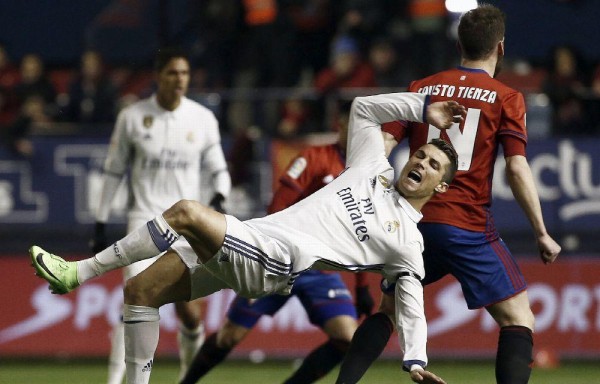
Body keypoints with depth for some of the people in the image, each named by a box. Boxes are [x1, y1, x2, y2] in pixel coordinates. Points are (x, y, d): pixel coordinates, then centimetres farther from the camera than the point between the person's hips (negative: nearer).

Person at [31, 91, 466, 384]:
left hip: (275, 262, -7)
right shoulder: (375, 170, 23)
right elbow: (363, 107, 29)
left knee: (187, 212, -28)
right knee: (139, 290, 1)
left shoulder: (409, 242, 8)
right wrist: (423, 109, 22)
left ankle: (78, 272, -19)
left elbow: (412, 309, 7)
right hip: (249, 240, 7)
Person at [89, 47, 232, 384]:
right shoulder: (133, 117, -1)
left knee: (188, 309, 2)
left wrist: (219, 197, -13)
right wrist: (101, 225, 5)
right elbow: (114, 173, 6)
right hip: (146, 218, -1)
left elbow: (219, 169, 9)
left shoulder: (203, 119, 2)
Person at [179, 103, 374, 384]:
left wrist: (362, 287, 14)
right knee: (231, 335, -1)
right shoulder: (315, 158, -9)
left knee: (348, 340, -15)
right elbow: (278, 208, -14)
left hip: (323, 273, 5)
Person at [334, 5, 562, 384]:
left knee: (388, 309, 21)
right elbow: (517, 169, -7)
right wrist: (542, 234, -3)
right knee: (518, 320, 3)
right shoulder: (506, 98, 1)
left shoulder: (421, 89, 11)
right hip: (469, 226, -4)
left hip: (416, 221, 4)